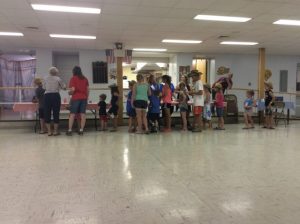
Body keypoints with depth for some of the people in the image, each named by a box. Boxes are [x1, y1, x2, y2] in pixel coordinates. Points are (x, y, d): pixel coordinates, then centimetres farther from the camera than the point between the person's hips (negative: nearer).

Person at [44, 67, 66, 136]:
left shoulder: (46, 78, 9)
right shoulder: (58, 79, 2)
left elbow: (44, 87, 16)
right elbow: (64, 87, 6)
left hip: (47, 96, 2)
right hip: (55, 96, -2)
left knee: (47, 113, 7)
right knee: (56, 113, 4)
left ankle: (49, 131, 7)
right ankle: (55, 131, 7)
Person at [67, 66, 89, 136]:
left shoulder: (73, 78, -1)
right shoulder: (85, 79, 12)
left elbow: (73, 89, -9)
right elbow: (87, 90, 10)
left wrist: (70, 93, 10)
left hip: (76, 98, -3)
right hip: (84, 98, 4)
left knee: (72, 114, 0)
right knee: (83, 114, 1)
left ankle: (70, 130, -2)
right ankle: (81, 130, 0)